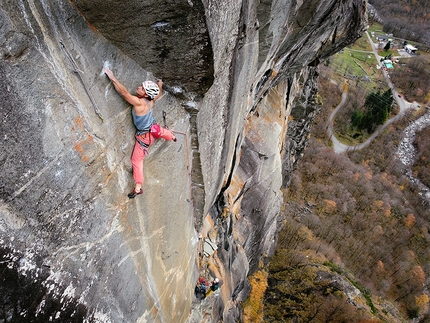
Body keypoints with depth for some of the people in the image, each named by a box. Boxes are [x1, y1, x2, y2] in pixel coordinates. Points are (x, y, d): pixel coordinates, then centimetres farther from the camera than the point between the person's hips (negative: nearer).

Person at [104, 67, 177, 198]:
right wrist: (160, 86, 32)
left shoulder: (139, 102, -33)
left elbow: (123, 92, -35)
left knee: (136, 160, 2)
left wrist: (112, 77, -28)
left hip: (145, 136, -7)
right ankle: (172, 137, 78)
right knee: (162, 131, 42)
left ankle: (138, 188, 5)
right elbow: (158, 94, 12)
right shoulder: (151, 100, -11)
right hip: (154, 128, 7)